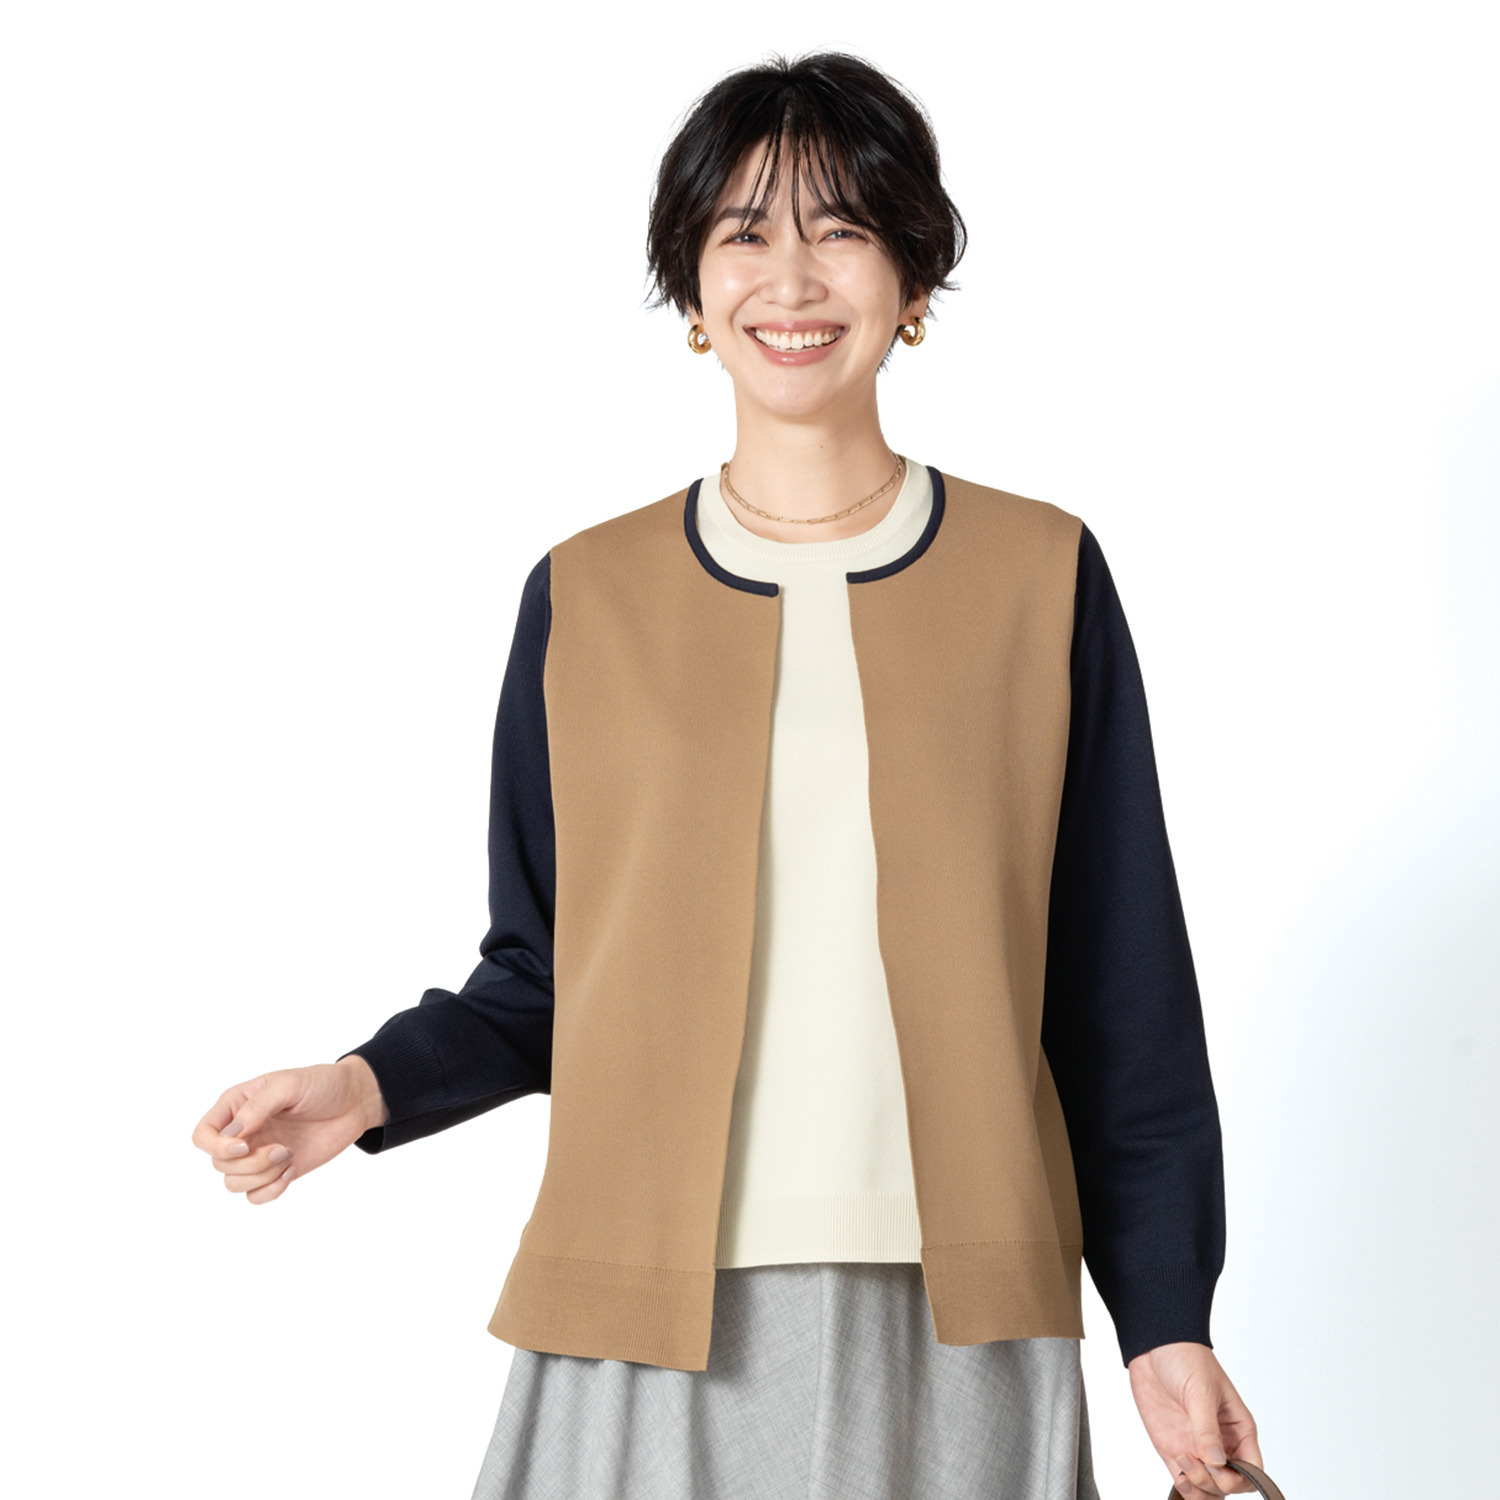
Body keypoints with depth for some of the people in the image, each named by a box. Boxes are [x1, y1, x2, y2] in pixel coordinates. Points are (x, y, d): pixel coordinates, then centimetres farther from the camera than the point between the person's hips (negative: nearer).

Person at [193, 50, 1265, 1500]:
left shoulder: (1042, 577, 3)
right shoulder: (586, 597, 5)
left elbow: (1123, 998, 4)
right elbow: (539, 979, 10)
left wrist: (1166, 1320, 1)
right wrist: (369, 1086, -8)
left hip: (953, 1327, 0)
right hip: (648, 1326, 1)